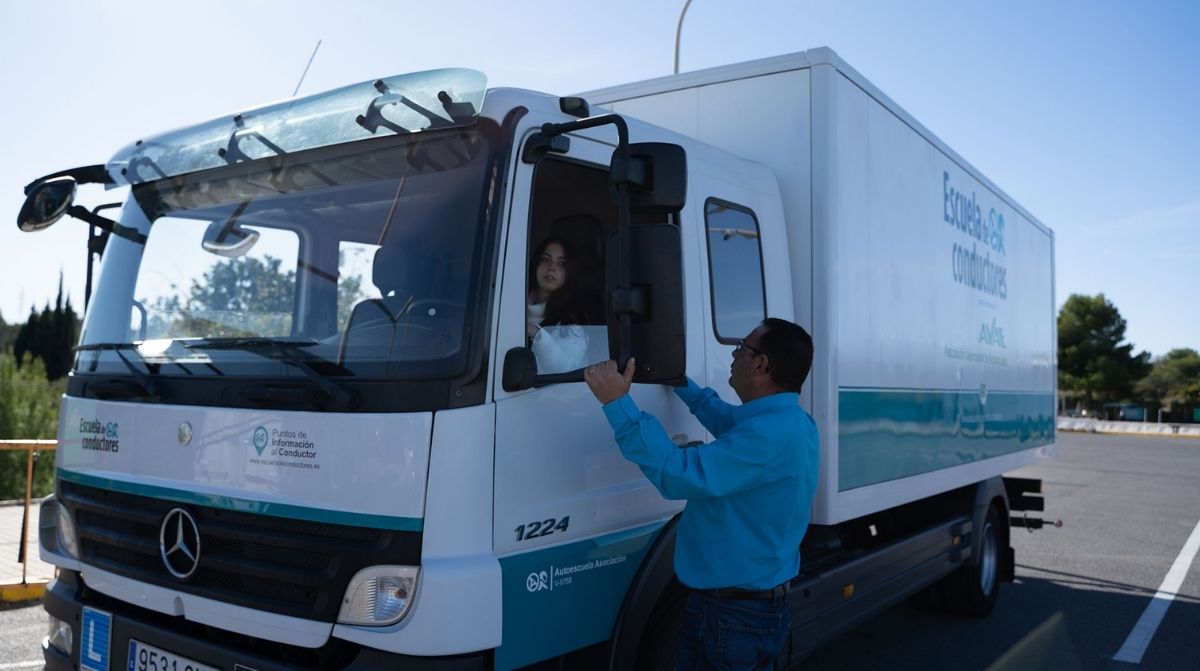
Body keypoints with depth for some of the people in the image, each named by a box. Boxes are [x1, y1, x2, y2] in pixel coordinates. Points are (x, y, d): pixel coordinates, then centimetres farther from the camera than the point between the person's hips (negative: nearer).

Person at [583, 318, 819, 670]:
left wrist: (618, 403, -30)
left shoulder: (769, 434, -28)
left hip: (733, 615, -10)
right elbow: (728, 420, 27)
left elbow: (679, 475, -32)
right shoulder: (790, 419, 6)